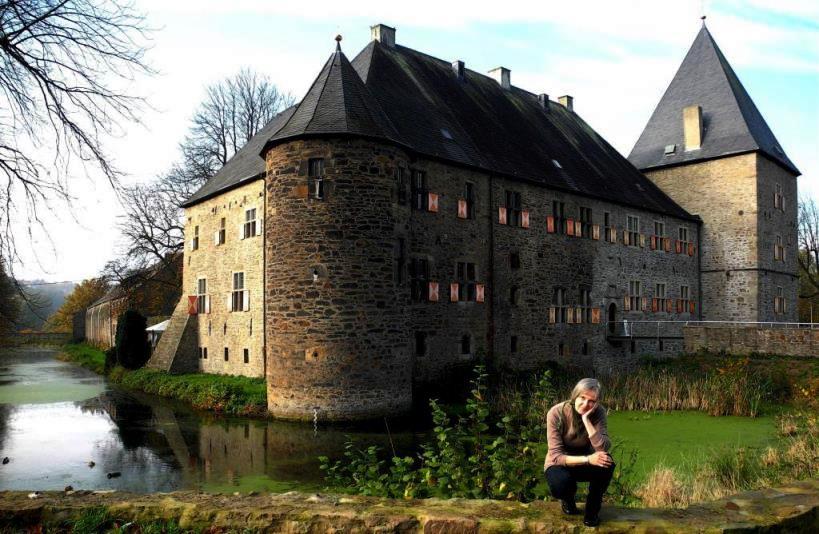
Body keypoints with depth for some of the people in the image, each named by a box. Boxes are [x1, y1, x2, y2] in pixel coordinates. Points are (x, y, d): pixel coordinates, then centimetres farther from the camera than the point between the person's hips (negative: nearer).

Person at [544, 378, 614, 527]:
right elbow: (556, 456, -28)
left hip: (583, 461, 3)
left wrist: (586, 419, -35)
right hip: (560, 464, -2)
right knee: (560, 485, -36)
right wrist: (588, 459, -41)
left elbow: (603, 448, -30)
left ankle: (592, 509, -4)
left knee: (607, 462, -29)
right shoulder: (556, 413, -25)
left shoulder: (598, 412, -17)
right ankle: (568, 498, 5)